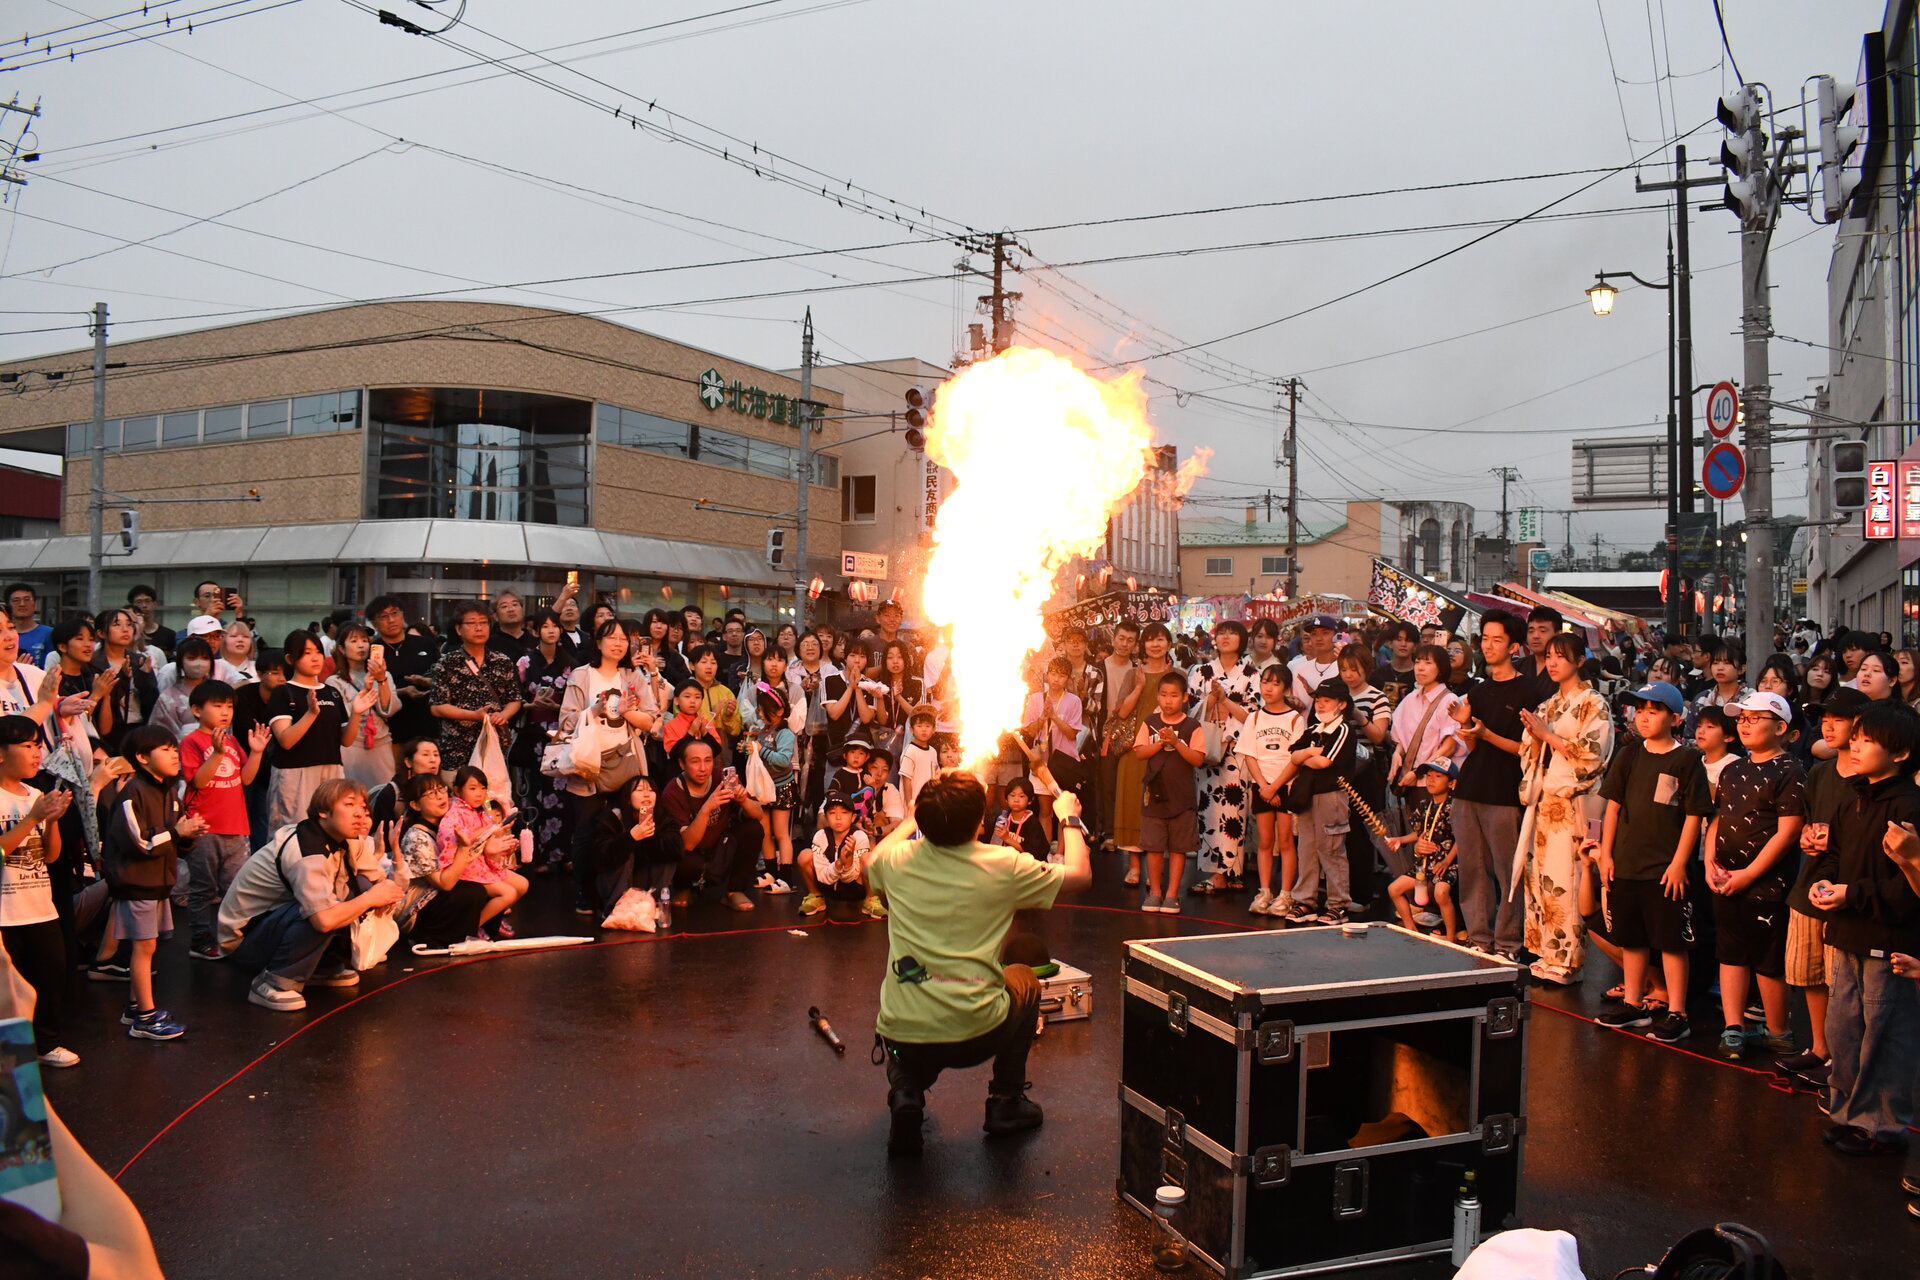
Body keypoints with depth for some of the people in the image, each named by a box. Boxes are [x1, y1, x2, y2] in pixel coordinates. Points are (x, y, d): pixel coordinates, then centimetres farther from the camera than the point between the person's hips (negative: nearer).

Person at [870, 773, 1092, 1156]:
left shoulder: (897, 861, -2)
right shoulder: (1004, 866, -9)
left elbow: (875, 863, 26)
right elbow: (1080, 874, 8)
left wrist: (911, 820, 38)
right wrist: (1069, 818, 24)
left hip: (901, 1036, 2)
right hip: (976, 1036, -1)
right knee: (1024, 980, 30)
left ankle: (906, 1092, 8)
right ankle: (1007, 1101, 27)